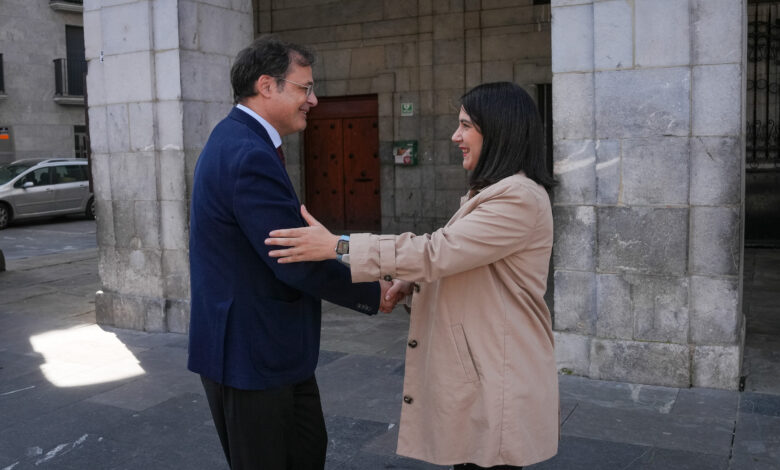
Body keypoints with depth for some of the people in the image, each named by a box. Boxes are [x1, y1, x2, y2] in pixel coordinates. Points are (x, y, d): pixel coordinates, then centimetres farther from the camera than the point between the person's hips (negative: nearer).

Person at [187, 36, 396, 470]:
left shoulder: (238, 142, 9)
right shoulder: (250, 155, -24)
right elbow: (297, 263, -25)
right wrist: (373, 294, -11)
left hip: (272, 347, 10)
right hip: (251, 352, -10)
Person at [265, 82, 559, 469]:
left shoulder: (519, 198, -19)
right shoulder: (492, 192, 16)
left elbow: (438, 251, -25)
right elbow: (455, 260, 21)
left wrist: (338, 247, -26)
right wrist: (411, 282, 3)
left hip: (498, 381, -10)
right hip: (476, 371, 10)